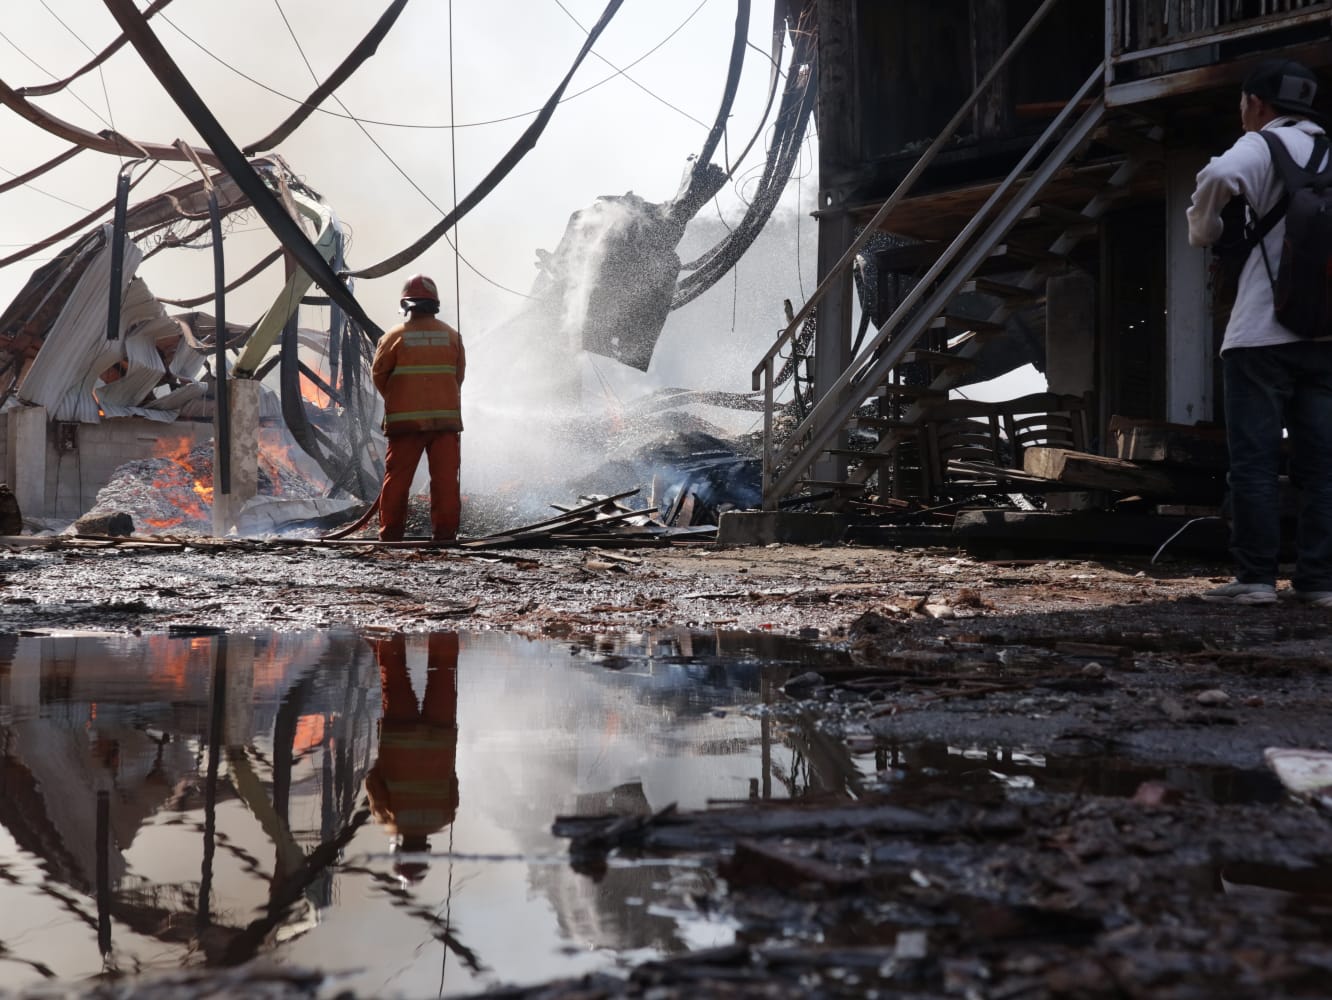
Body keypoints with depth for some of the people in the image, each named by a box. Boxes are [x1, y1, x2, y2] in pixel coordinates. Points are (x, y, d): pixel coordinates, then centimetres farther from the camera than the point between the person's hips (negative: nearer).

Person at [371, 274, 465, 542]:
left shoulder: (394, 336, -3)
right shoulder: (451, 336, 5)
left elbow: (378, 374, 4)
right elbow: (459, 375, 10)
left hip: (404, 419, -1)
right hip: (445, 418, 2)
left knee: (397, 478, 5)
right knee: (445, 479, 3)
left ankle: (390, 534, 5)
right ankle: (444, 534, 1)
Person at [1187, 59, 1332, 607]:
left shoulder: (1262, 146, -4)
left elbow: (1219, 176, -26)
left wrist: (1203, 230, -9)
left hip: (1262, 333, -6)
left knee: (1254, 459, -3)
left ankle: (1255, 577, -4)